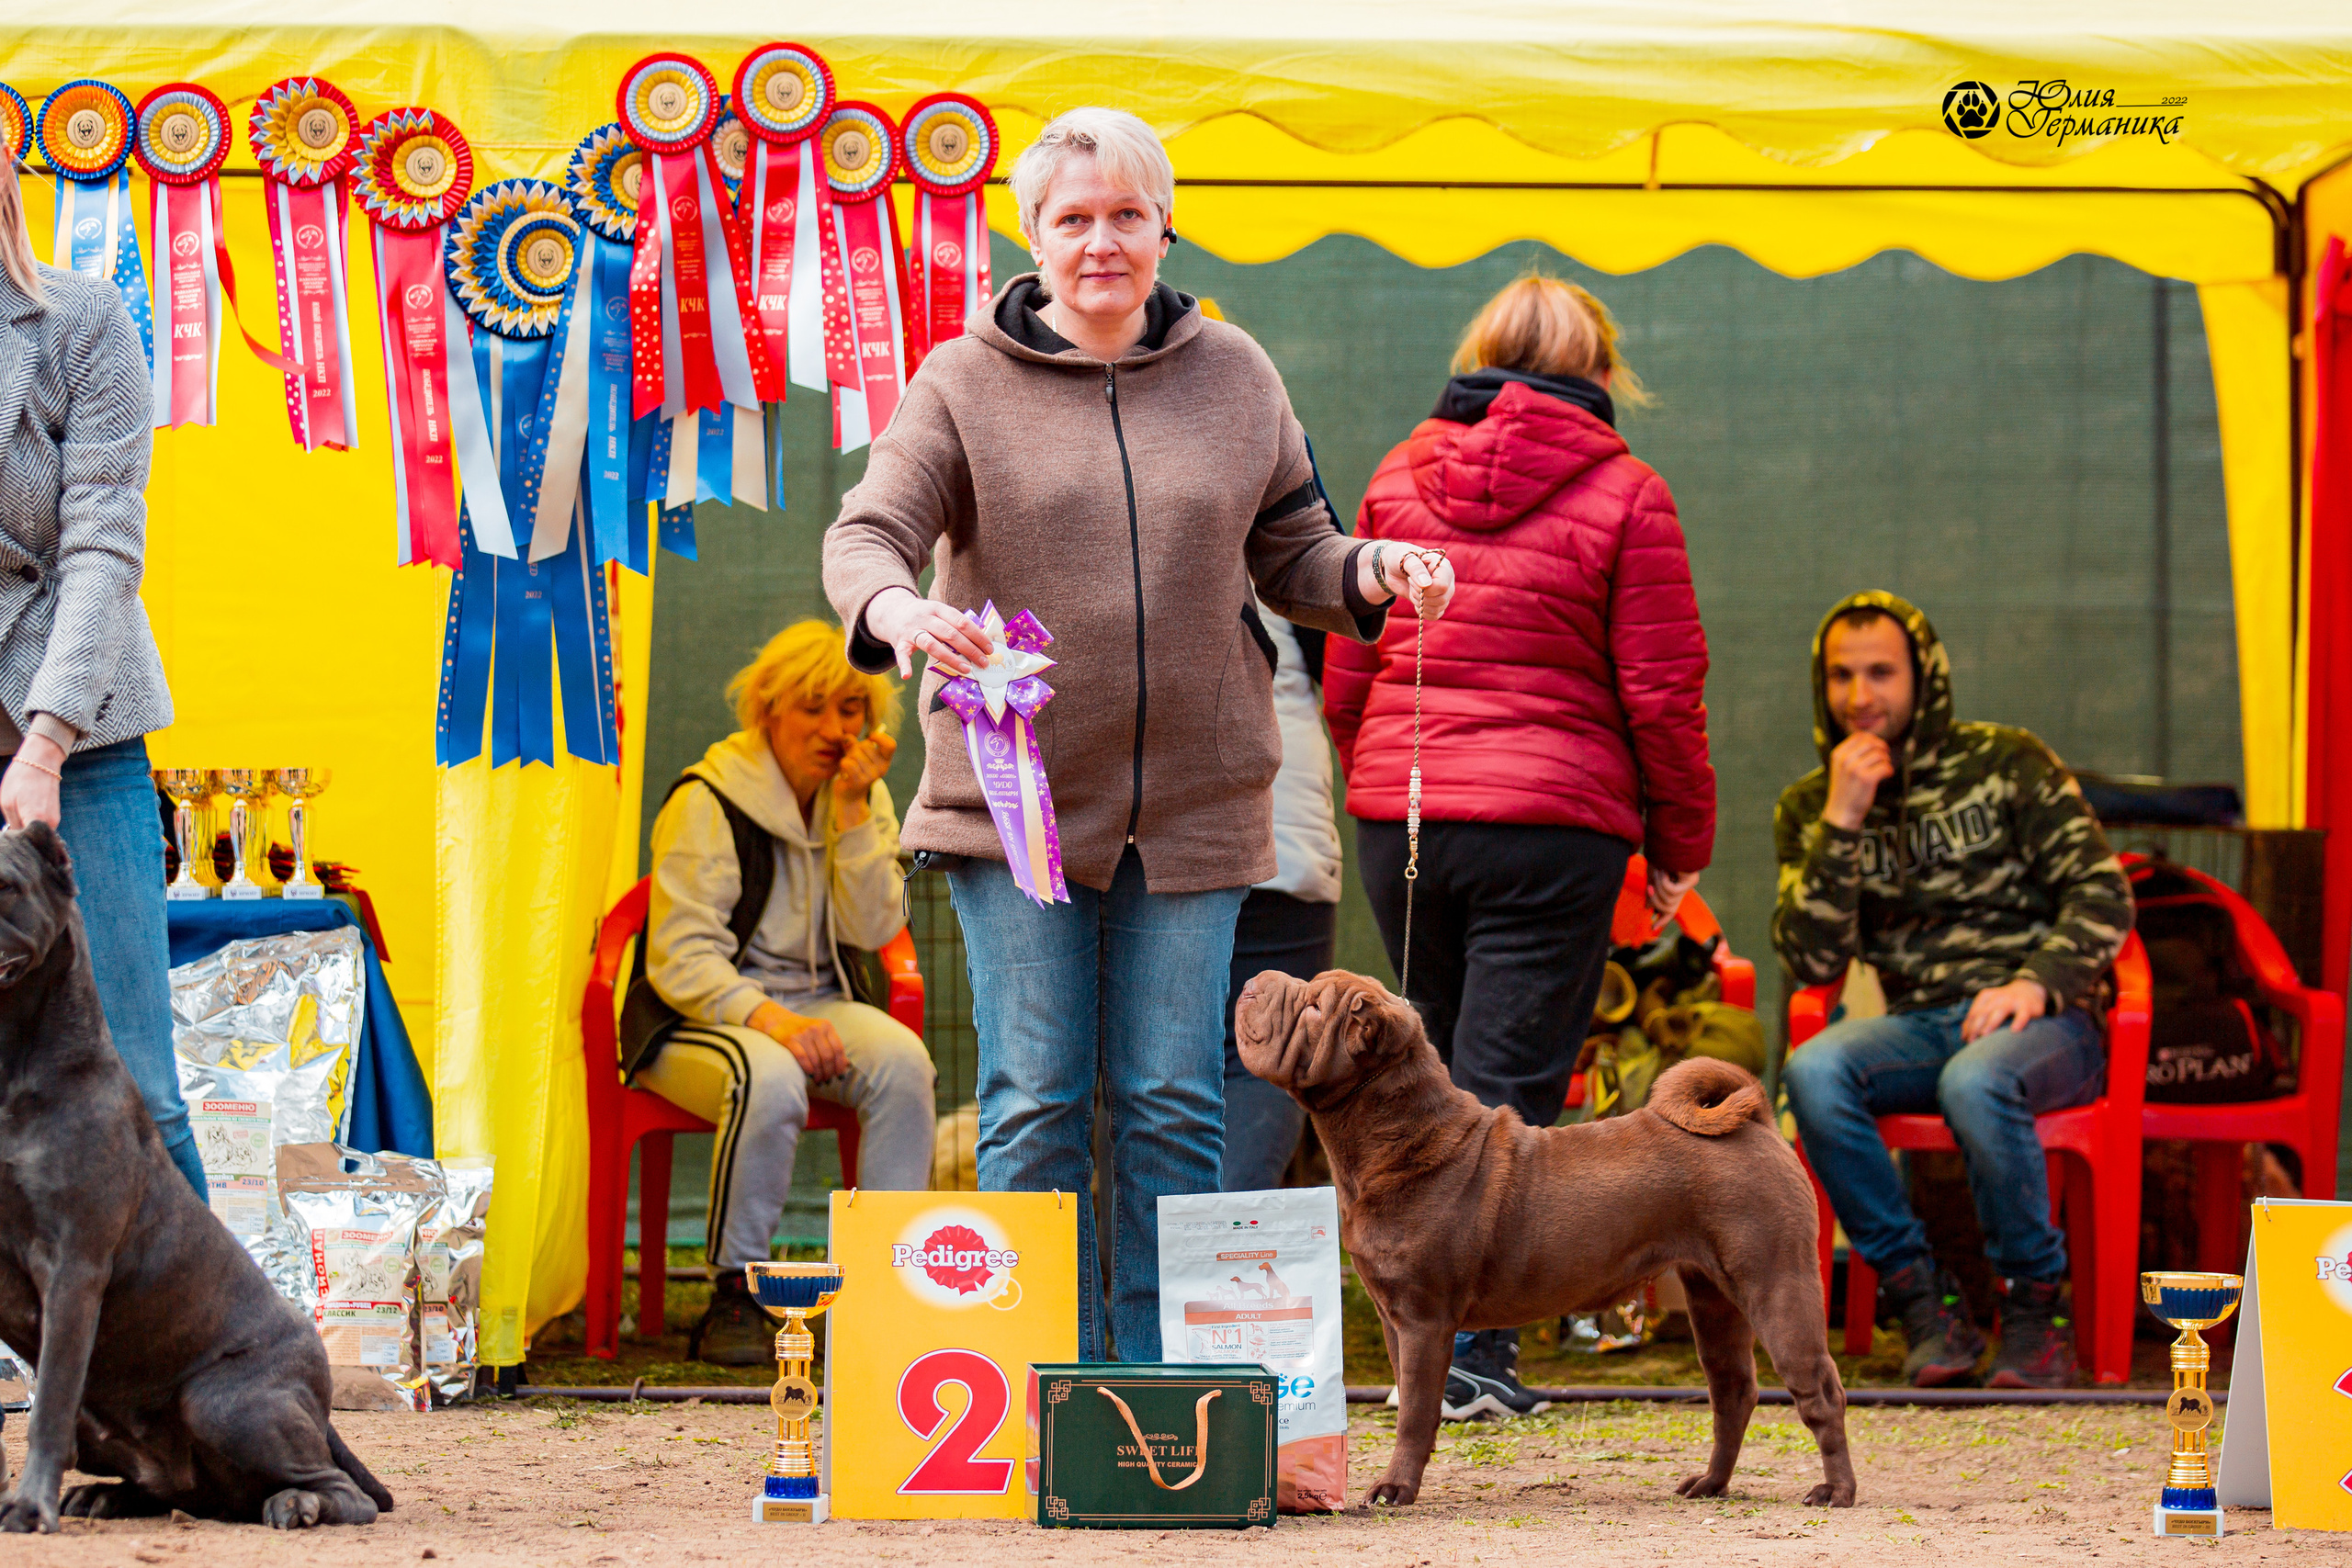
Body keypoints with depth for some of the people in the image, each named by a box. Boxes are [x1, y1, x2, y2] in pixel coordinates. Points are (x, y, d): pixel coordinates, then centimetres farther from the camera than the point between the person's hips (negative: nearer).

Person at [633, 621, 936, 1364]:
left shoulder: (864, 798, 7)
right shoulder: (706, 802, -10)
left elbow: (871, 928, -5)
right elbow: (681, 959, -15)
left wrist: (853, 809, -14)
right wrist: (768, 1019, -30)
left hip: (816, 1007, 5)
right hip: (704, 1017, -5)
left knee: (900, 1057, -28)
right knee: (770, 1080, -37)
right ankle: (735, 1294, -23)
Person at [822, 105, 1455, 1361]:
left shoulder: (1233, 376, 9)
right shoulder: (965, 383, 1)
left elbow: (1289, 555, 14)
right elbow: (866, 536, -8)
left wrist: (1374, 573, -8)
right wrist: (899, 612, -31)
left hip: (1192, 806, 2)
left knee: (1173, 1107, 3)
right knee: (1034, 1103, -1)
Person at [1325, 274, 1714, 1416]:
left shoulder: (1398, 478, 8)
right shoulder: (1623, 494, -3)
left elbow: (1346, 674, 11)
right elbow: (1662, 692, -4)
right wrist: (1680, 846, 6)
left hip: (1399, 809, 4)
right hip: (1551, 819, -4)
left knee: (1439, 1072, 15)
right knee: (1509, 1084, -2)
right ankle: (1474, 1344, -7)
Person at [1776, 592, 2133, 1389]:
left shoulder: (2005, 764, 2)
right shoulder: (1809, 808, 10)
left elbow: (2103, 893, -2)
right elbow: (1813, 961, -2)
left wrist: (2038, 983, -18)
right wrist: (1842, 822, -11)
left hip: (2042, 1021, -3)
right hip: (1921, 1020, 3)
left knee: (1974, 1081, -38)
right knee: (1811, 1071, -30)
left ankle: (2036, 1308, -19)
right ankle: (1921, 1298, -20)